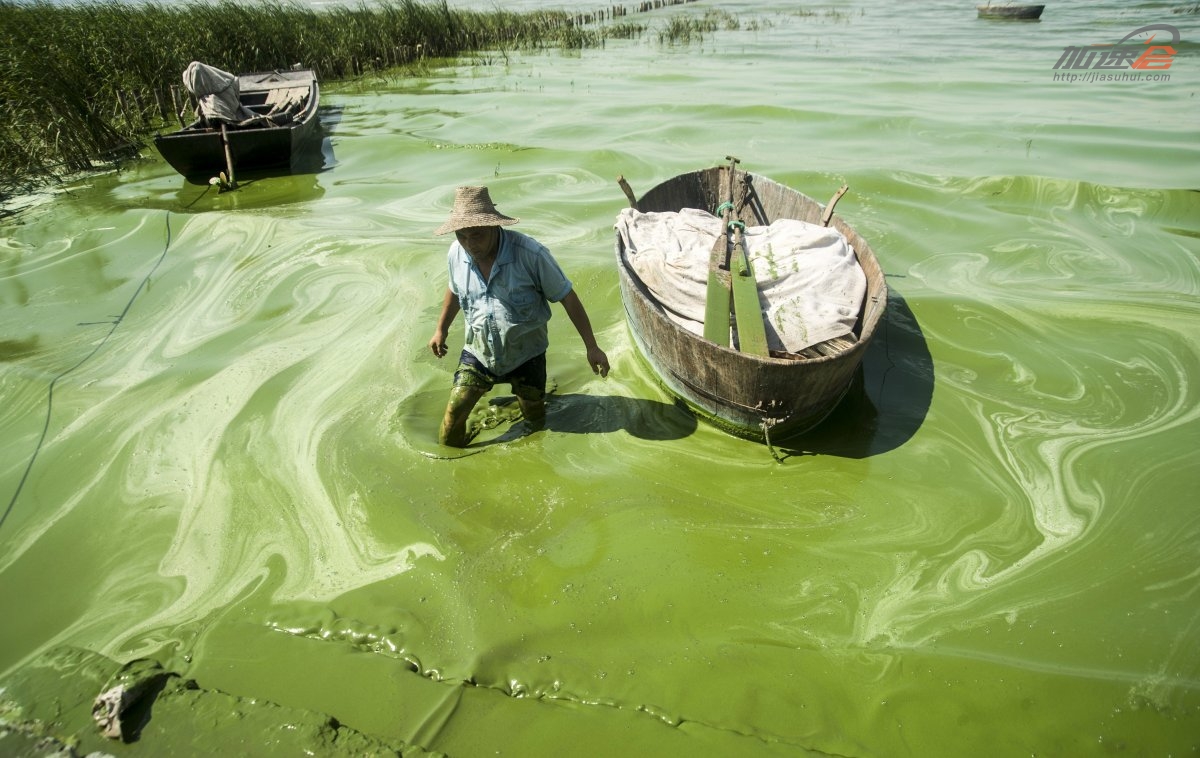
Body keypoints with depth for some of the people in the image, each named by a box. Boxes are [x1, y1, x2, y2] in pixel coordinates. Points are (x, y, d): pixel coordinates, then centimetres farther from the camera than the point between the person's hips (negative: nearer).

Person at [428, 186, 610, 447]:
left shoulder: (531, 254, -27)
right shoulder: (456, 254, -14)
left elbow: (567, 298, -18)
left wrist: (592, 347, -17)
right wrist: (441, 329, 20)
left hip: (525, 354, -2)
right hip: (478, 352, 2)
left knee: (535, 420, 16)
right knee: (454, 411, -2)